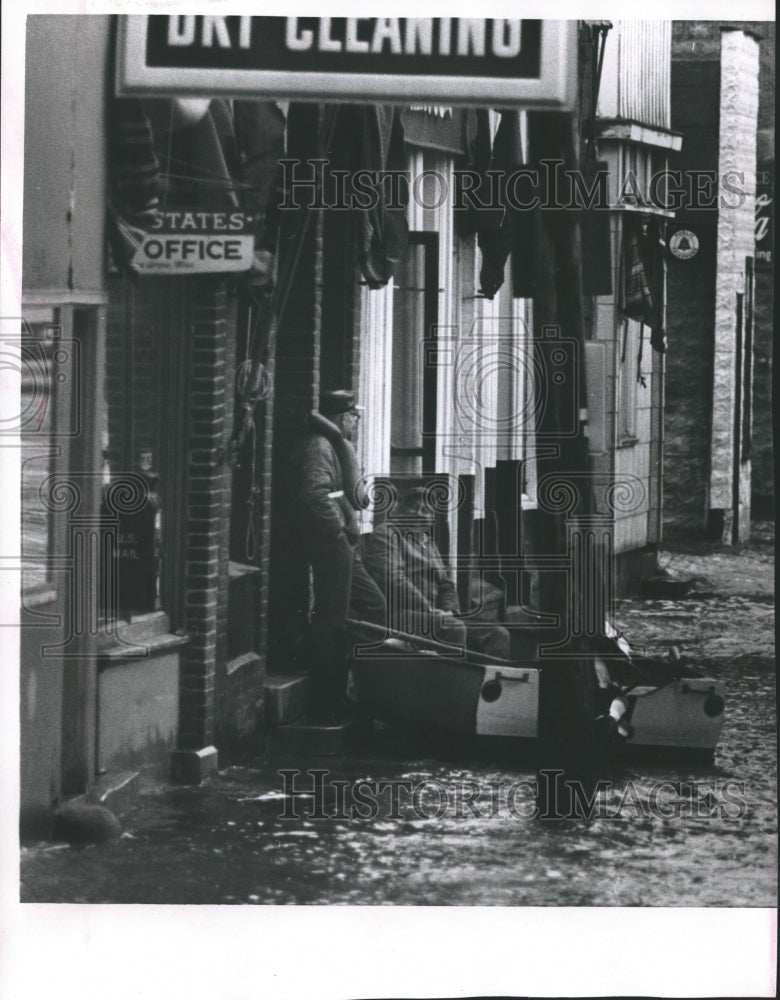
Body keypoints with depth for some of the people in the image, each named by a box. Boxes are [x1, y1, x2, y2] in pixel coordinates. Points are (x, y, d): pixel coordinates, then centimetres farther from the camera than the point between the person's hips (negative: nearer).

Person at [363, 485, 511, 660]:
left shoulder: (428, 542, 28)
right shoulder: (384, 534, 2)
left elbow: (446, 583, 24)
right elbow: (392, 579, -13)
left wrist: (448, 609, 1)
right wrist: (430, 611, -16)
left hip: (432, 617, 9)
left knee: (498, 634, -8)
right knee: (453, 629, -36)